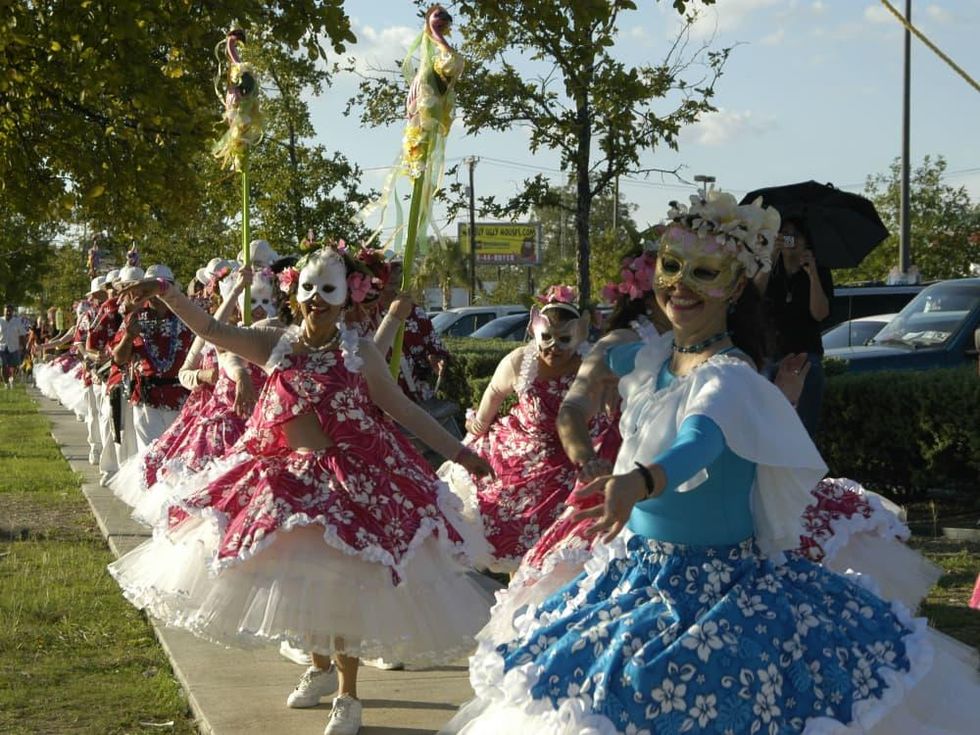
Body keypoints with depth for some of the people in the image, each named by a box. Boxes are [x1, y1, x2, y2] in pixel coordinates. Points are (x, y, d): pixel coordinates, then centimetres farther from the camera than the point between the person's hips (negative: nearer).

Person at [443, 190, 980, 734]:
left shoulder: (730, 377, -21)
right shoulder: (652, 356, 2)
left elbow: (699, 443, -46)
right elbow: (605, 355, 32)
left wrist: (638, 482, -59)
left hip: (724, 591, -8)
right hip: (639, 576, 8)